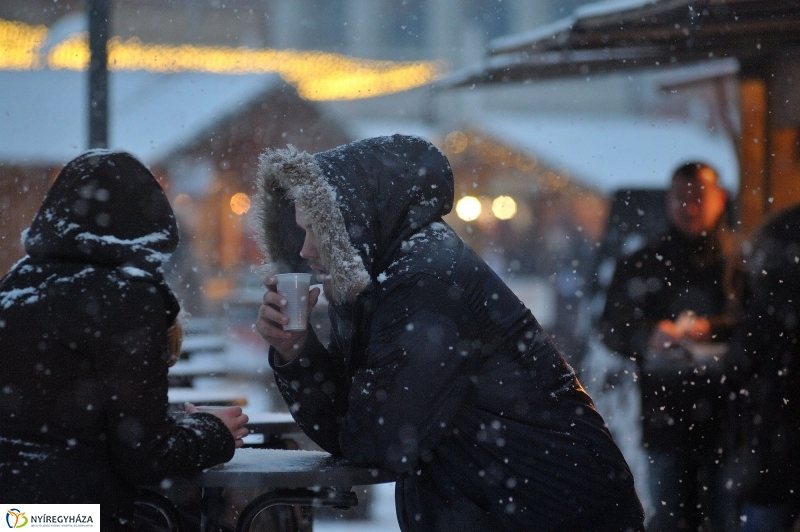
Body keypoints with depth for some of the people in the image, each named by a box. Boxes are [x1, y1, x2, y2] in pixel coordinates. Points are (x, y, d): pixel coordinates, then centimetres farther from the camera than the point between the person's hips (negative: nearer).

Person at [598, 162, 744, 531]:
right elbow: (612, 328, 6)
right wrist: (648, 337, -14)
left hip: (727, 418, -2)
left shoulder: (739, 261, 6)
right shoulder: (641, 266, 13)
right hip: (666, 416, 2)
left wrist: (714, 329, -22)